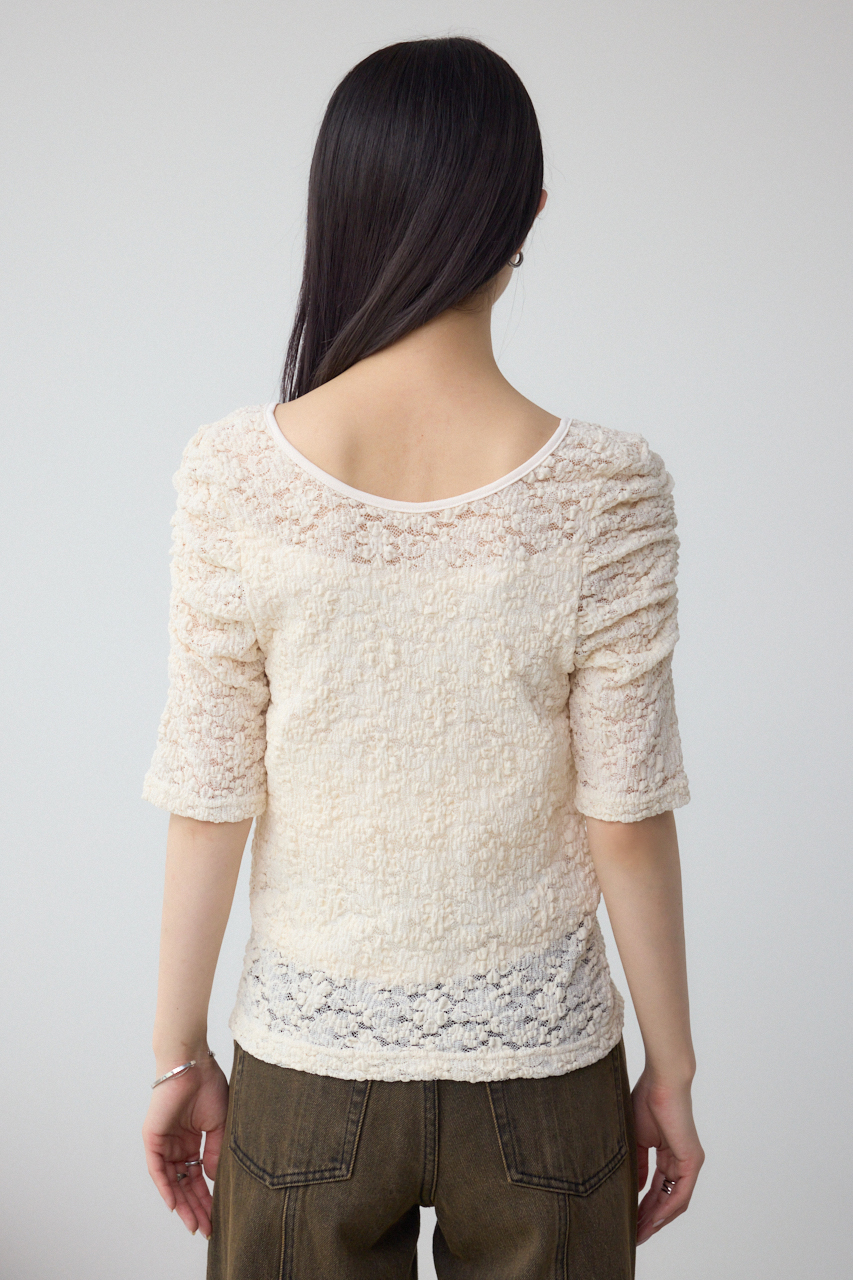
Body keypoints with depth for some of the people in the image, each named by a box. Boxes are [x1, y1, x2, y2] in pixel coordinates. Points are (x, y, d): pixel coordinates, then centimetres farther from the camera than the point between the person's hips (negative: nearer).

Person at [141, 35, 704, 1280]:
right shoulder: (604, 489, -17)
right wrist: (671, 1071, 3)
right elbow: (627, 820, -11)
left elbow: (211, 803, -10)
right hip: (539, 1069, 0)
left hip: (310, 1061, 1)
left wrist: (179, 1053, 4)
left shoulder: (233, 475, -16)